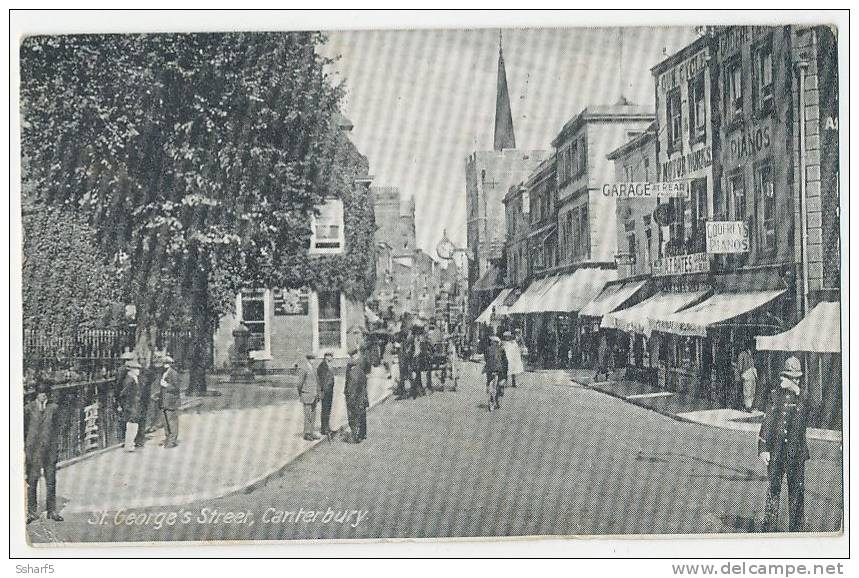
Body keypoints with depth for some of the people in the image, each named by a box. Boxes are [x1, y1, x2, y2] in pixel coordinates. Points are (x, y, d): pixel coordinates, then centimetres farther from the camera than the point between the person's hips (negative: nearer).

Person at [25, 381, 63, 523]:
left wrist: (57, 445, 4)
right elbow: (24, 428, 5)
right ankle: (31, 512, 7)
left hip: (50, 447, 2)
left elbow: (57, 428, 10)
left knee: (51, 481, 5)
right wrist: (24, 447, 1)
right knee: (32, 480, 0)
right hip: (33, 447, -1)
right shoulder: (28, 408, 2)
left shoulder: (53, 408, 6)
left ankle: (52, 511, 13)